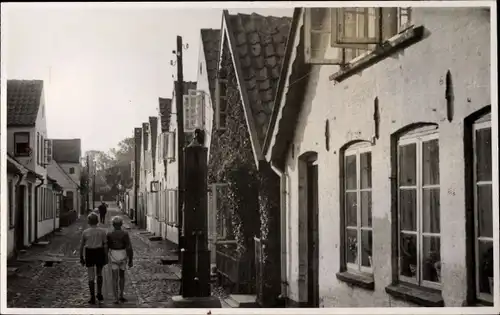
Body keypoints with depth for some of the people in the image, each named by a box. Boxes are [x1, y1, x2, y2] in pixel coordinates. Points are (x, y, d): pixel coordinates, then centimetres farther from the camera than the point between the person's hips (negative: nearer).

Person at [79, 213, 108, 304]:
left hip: (89, 254, -1)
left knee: (91, 276, 3)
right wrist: (106, 257, 0)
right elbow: (105, 245, -6)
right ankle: (99, 294, 19)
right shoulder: (102, 231, -4)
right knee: (99, 274, 21)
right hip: (99, 253, 1)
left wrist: (81, 258, 9)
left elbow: (81, 246, 0)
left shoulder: (85, 232, -4)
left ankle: (92, 297, 2)